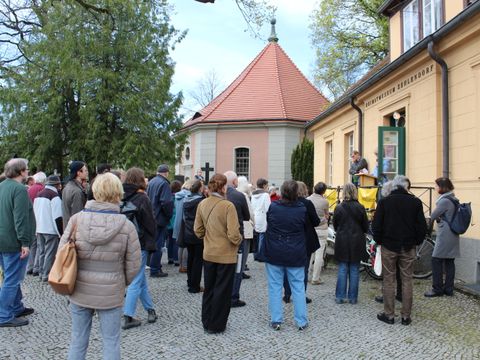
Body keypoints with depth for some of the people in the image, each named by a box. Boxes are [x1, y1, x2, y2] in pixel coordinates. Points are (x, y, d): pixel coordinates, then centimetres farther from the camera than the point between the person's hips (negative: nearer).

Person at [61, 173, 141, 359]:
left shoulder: (77, 219, -9)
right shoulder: (126, 225, -13)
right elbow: (133, 264, -7)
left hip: (80, 291, 2)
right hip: (111, 294, -2)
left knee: (78, 340, 18)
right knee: (111, 342, 13)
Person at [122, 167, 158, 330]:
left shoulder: (122, 197, 4)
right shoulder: (142, 198, -13)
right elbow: (150, 223, -10)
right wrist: (151, 243, 2)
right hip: (139, 244, -6)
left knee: (141, 278, 18)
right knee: (136, 280, 1)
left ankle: (150, 310, 27)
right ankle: (128, 317, 4)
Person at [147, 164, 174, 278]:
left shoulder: (151, 182, 9)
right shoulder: (164, 183, -16)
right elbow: (167, 202, -24)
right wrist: (169, 215, -9)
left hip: (151, 217, 8)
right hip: (160, 219, -8)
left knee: (154, 243, 17)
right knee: (158, 244, -1)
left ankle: (156, 266, 26)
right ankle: (155, 270, 4)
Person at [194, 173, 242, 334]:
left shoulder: (202, 204, -4)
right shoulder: (228, 206, -21)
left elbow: (198, 230, 4)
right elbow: (233, 235, -23)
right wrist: (239, 240, -2)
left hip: (208, 254, 5)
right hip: (226, 255, -5)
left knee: (209, 289, 19)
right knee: (222, 291, 10)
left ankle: (207, 322, 31)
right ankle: (216, 325, 21)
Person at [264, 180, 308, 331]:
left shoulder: (272, 207, -10)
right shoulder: (302, 209, -9)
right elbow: (305, 226, 4)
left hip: (274, 254, 0)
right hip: (296, 255, 1)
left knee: (275, 287, 9)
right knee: (298, 287, 10)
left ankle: (276, 320, 12)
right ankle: (301, 321, 16)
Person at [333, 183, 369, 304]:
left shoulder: (339, 208, -7)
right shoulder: (360, 208, -8)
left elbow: (335, 226, 2)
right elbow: (366, 227, 0)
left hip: (342, 242, 0)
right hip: (357, 242, 0)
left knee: (342, 270, 8)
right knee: (354, 270, 8)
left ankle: (340, 296, 10)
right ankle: (352, 297, 13)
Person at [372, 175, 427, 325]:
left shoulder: (384, 201, -5)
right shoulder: (415, 202, -3)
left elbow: (376, 225, -5)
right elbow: (422, 226, -2)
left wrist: (379, 240, 9)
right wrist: (417, 241, 11)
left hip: (389, 246, -1)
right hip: (408, 247, 1)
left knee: (389, 280, 6)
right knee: (407, 280, 8)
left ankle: (389, 314, 10)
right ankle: (406, 316, 13)